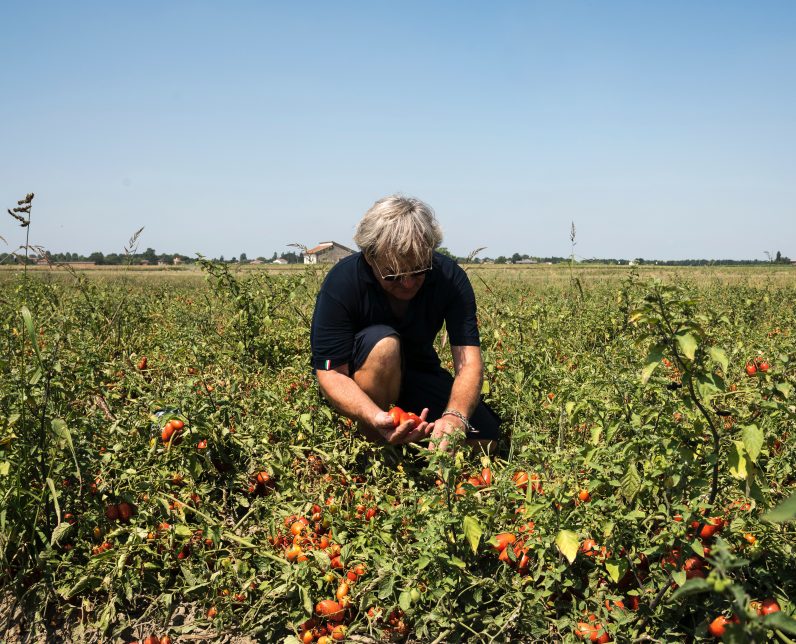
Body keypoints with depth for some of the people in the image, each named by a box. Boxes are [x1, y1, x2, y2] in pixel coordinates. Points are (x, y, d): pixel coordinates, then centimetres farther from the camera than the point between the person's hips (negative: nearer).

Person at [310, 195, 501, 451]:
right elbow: (330, 374, -28)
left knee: (485, 437, -16)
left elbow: (469, 361, -26)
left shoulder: (450, 277, -20)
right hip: (356, 381, -2)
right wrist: (377, 418, -48)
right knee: (383, 342, -36)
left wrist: (455, 416, -48)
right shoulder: (342, 283, -27)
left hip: (418, 372, 3)